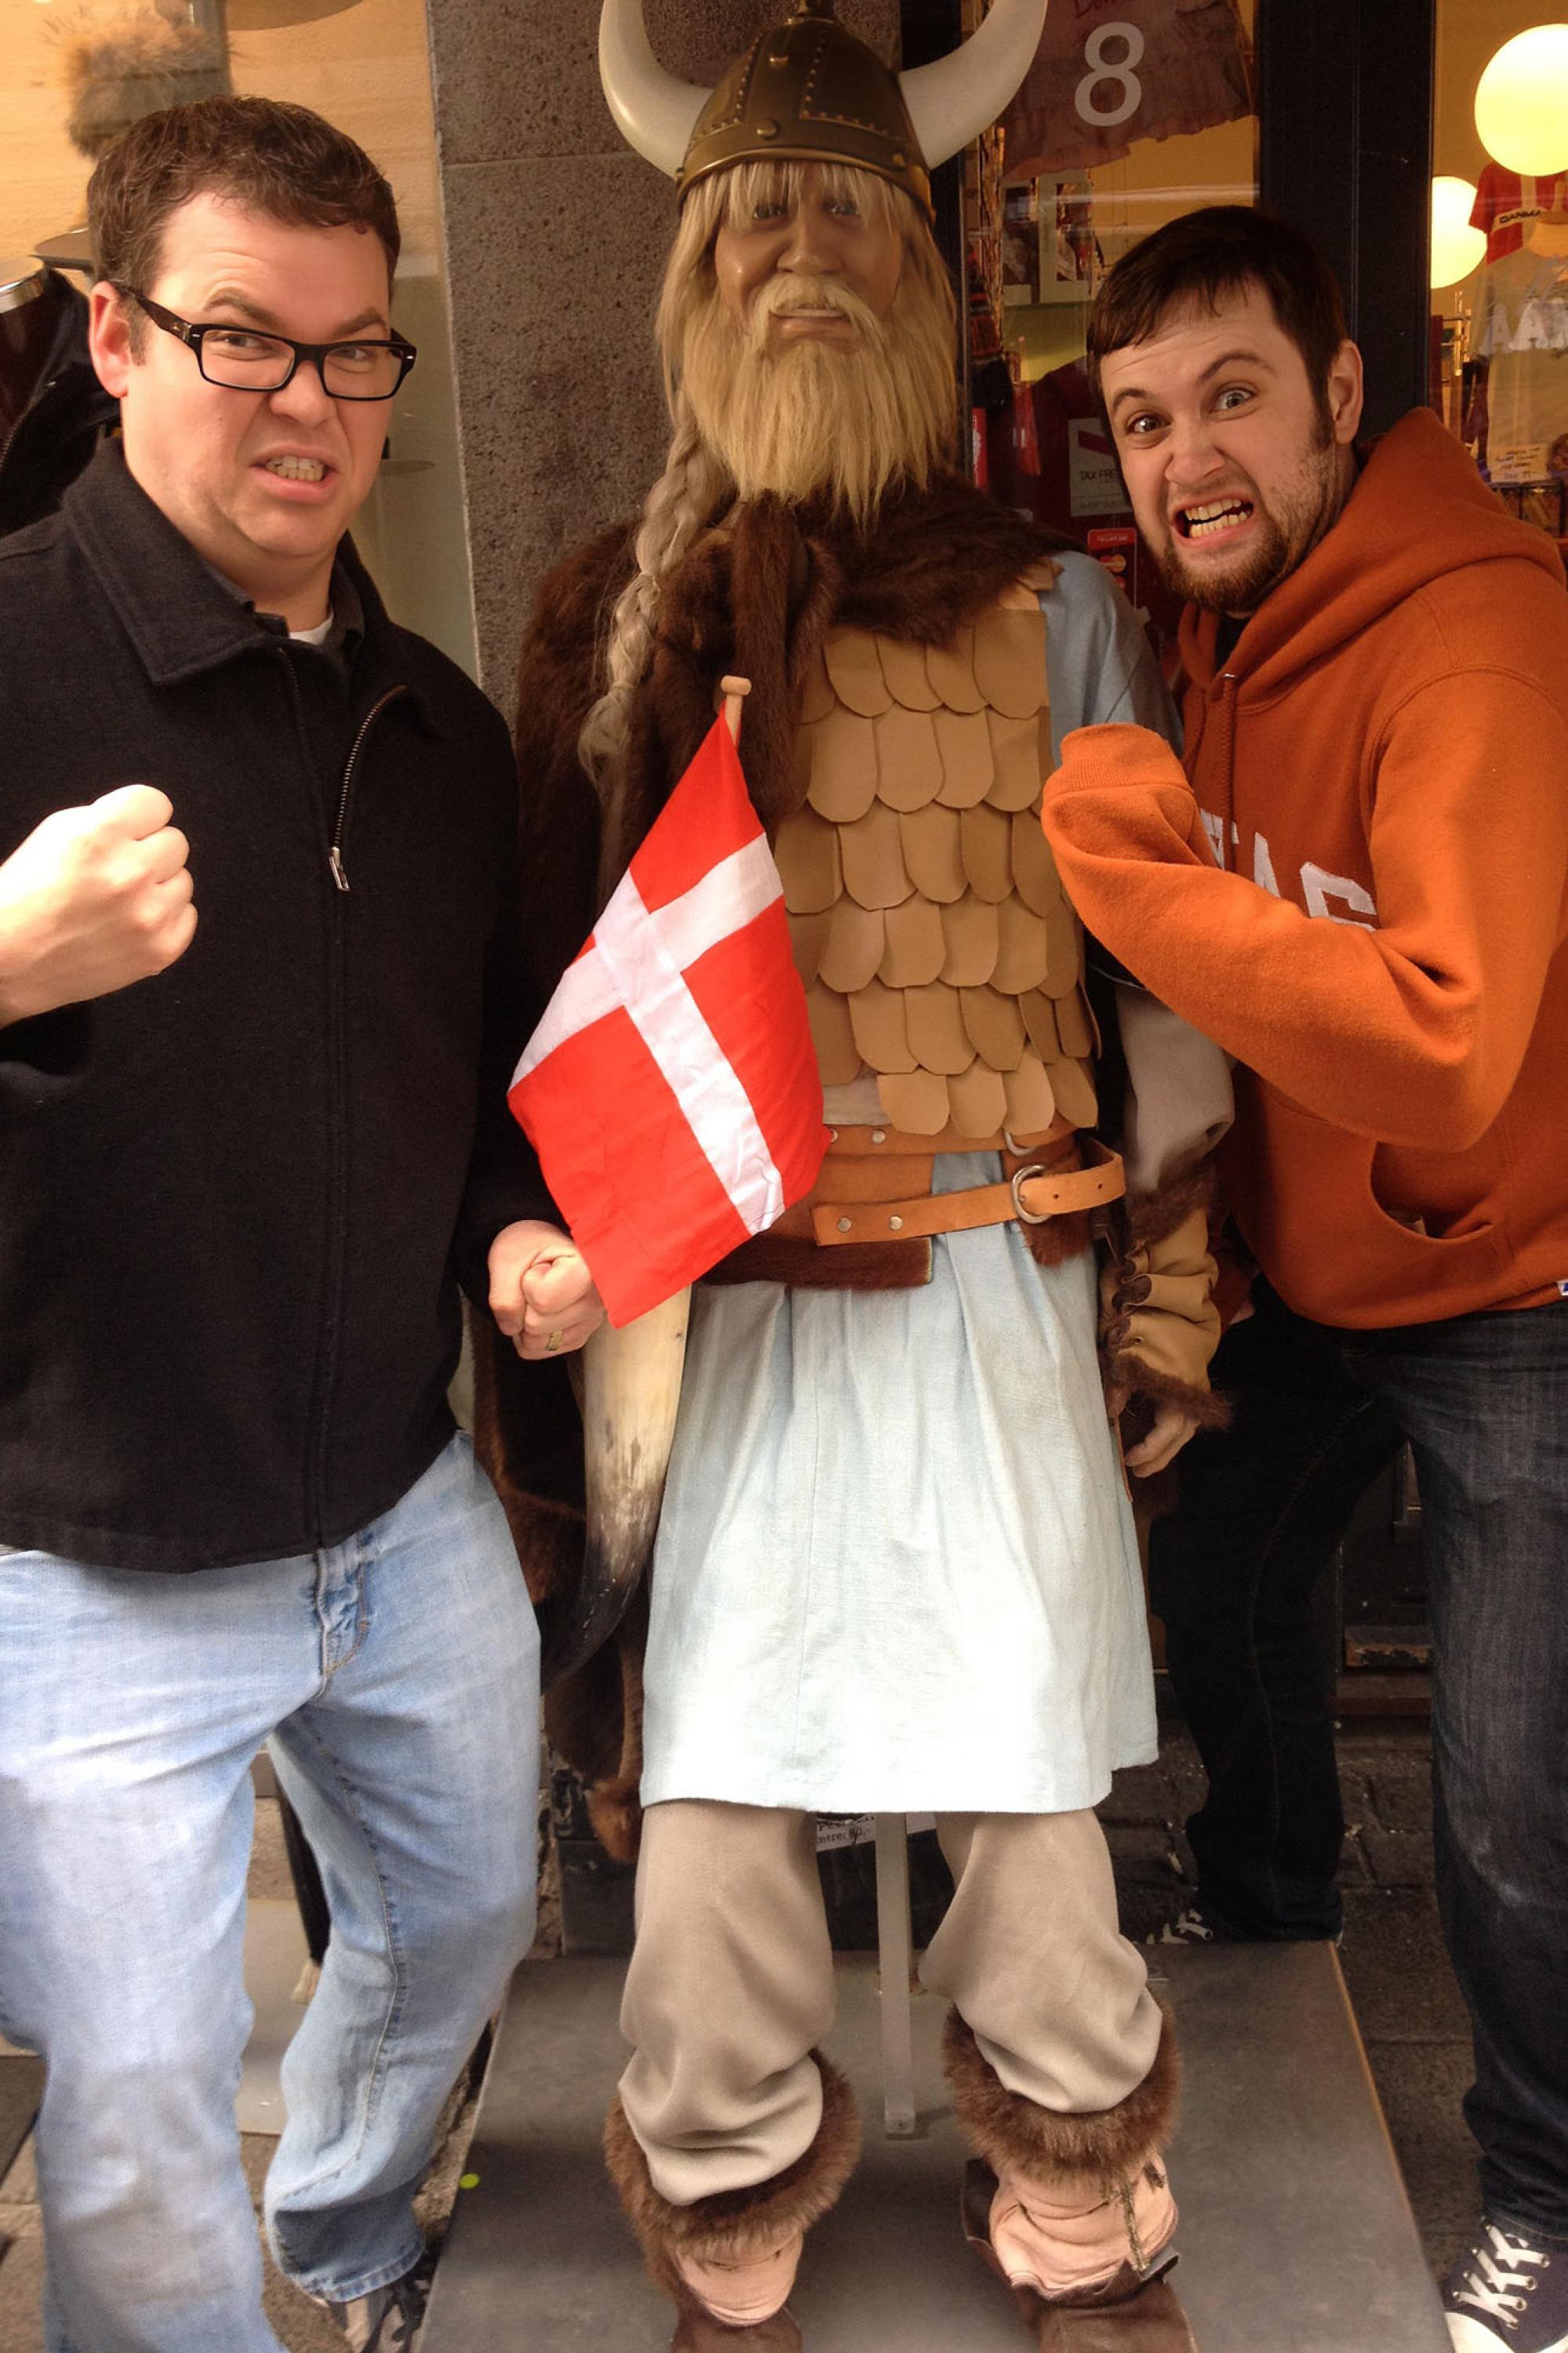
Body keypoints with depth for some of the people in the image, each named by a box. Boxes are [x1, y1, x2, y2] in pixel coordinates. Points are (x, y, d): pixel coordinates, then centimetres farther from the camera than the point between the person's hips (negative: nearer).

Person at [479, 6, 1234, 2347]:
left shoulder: (1051, 610, 8)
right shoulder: (609, 617, 9)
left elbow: (1158, 971, 8)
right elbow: (551, 982, 10)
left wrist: (1167, 1297, 4)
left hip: (1001, 1294, 0)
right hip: (710, 1312, 0)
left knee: (1035, 1802, 5)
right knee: (706, 1815, 2)